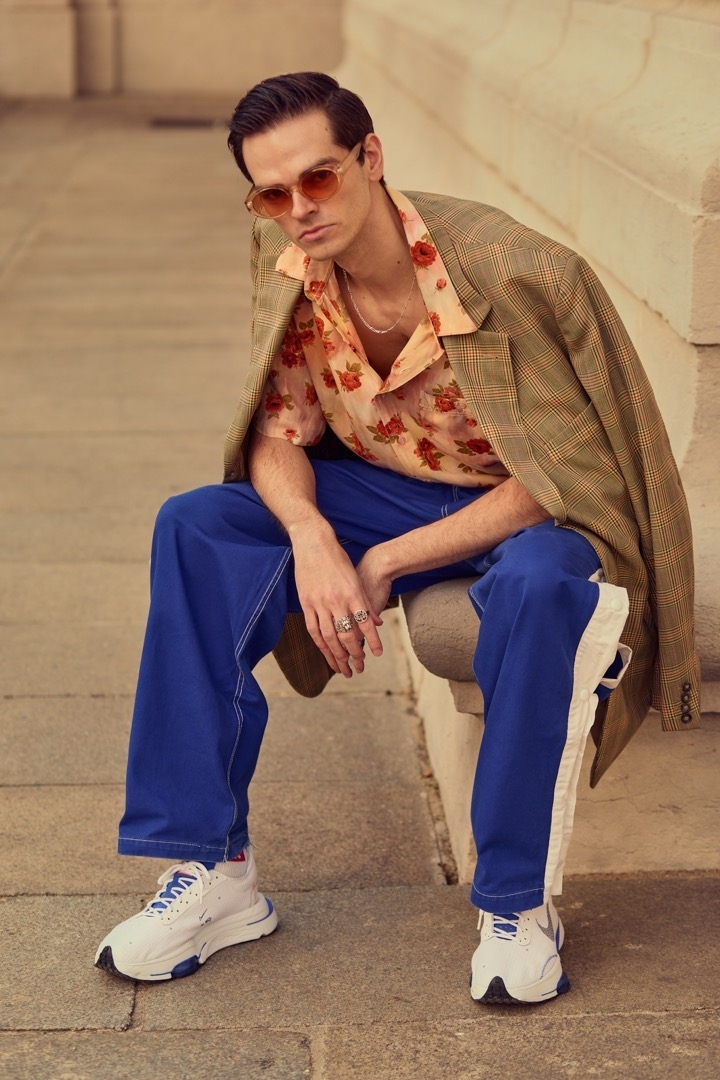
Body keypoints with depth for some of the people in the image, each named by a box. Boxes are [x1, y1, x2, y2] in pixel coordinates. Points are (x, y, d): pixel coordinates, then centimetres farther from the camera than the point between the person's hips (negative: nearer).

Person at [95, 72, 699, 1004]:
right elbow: (278, 434, -4)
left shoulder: (509, 271, -26)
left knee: (539, 583, -41)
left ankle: (519, 901, -21)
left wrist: (387, 563, -24)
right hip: (380, 488, 6)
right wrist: (310, 536, -28)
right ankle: (214, 872, -13)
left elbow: (559, 475, -24)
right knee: (194, 530, -15)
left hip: (529, 510, -5)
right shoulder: (288, 264, -9)